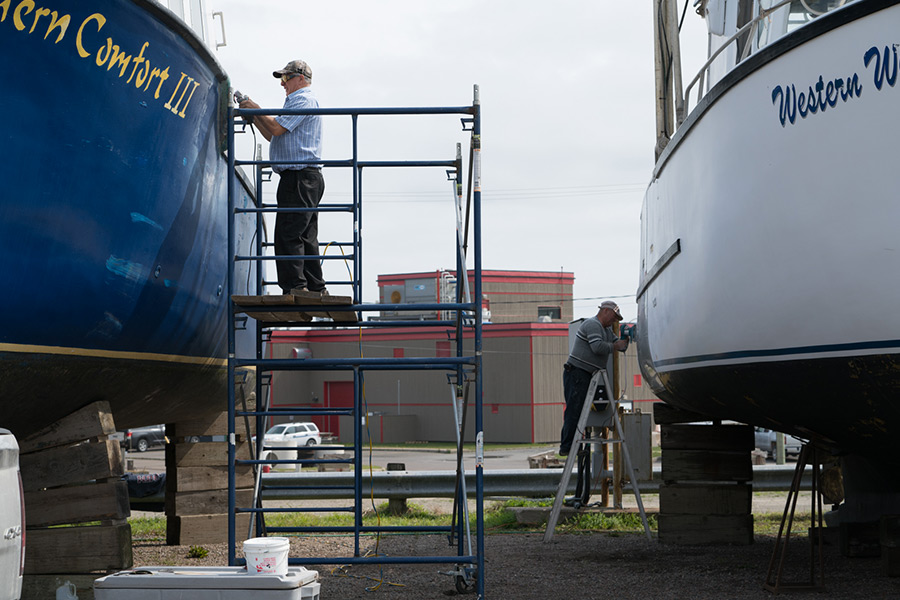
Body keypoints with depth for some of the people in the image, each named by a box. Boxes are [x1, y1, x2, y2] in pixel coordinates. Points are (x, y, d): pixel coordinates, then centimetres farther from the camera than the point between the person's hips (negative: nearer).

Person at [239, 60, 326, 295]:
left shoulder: (302, 100, -6)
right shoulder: (303, 100, 28)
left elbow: (276, 128, -16)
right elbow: (274, 136, 28)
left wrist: (256, 110, -2)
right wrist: (253, 117, 19)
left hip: (299, 177, -11)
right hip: (309, 178, 11)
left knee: (288, 234, -13)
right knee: (306, 236, 10)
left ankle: (294, 287, -17)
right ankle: (316, 289, 11)